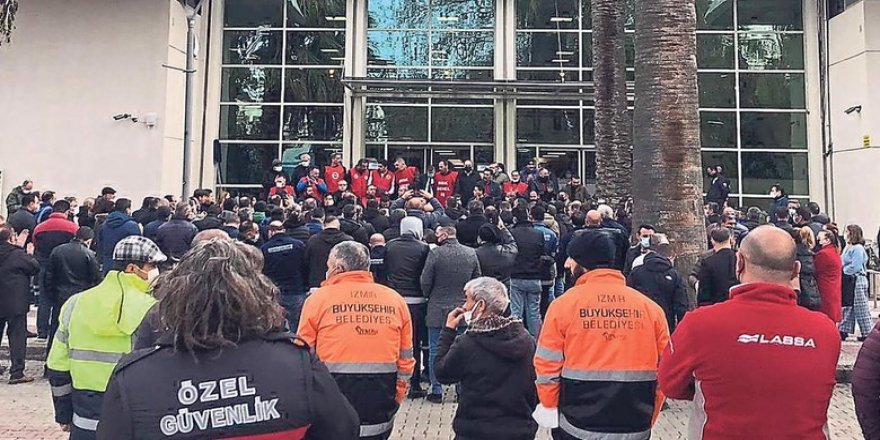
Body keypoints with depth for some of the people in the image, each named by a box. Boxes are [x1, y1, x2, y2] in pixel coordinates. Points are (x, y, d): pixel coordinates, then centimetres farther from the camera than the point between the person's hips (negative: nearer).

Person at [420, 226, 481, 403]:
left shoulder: (435, 253, -13)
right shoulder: (471, 253, -1)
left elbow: (425, 281, -9)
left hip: (438, 309, -3)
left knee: (435, 351, 8)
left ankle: (436, 391, 13)